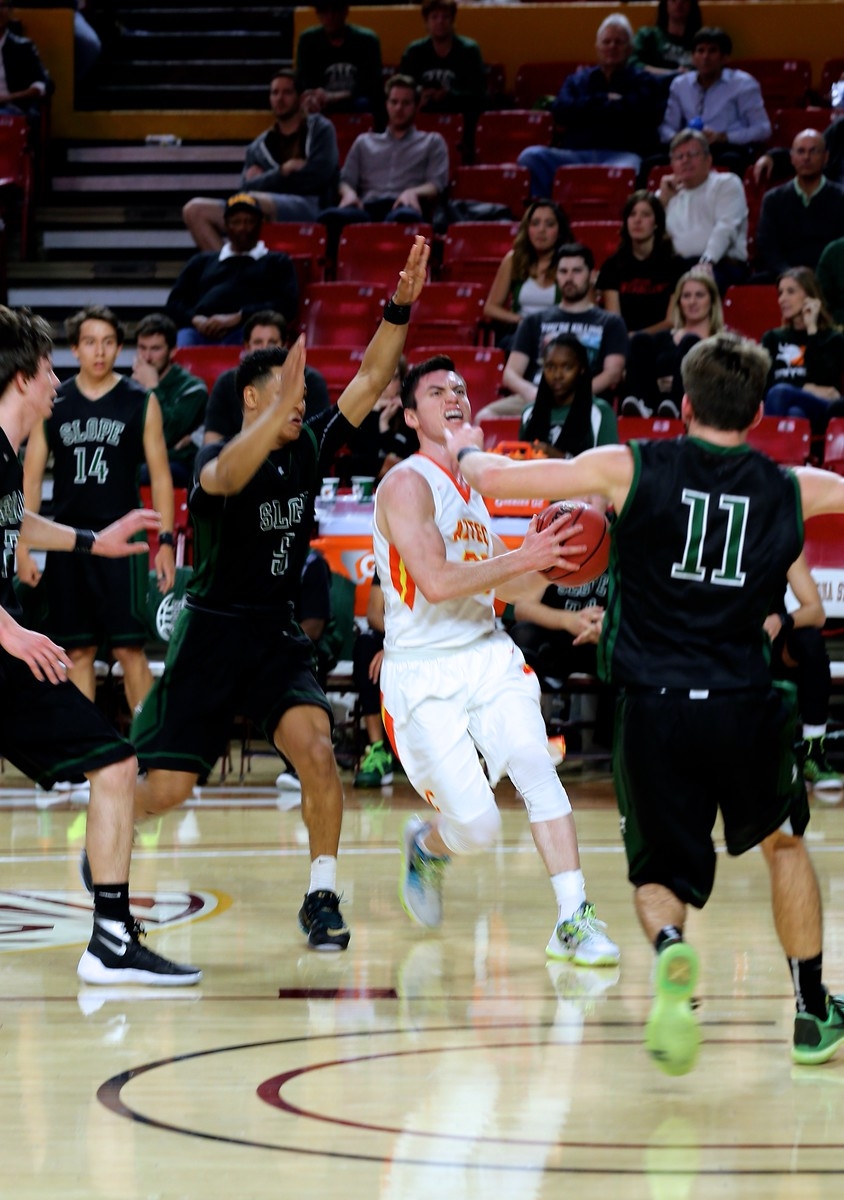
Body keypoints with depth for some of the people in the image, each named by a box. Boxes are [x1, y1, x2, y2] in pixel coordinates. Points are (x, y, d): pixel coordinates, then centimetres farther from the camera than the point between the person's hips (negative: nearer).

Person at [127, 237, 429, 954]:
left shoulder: (308, 450, 2)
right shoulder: (215, 459, -14)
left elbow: (371, 379, -3)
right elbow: (224, 477, -40)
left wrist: (401, 307, -18)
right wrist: (279, 410, -55)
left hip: (278, 636, 4)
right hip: (212, 636, -4)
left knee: (316, 748, -22)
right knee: (164, 789, -3)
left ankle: (322, 897, -10)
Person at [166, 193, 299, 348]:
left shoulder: (278, 262, 25)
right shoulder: (201, 262, 34)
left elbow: (286, 305, 8)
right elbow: (174, 303, 25)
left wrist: (236, 318, -7)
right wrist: (196, 319, -1)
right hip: (201, 332, 2)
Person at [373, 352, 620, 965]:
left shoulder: (473, 485, 14)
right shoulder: (407, 484, -11)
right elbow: (436, 582, -23)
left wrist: (551, 561, 5)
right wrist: (522, 559, -24)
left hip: (488, 654, 6)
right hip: (423, 673, -6)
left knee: (536, 766, -19)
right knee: (477, 826, -9)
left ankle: (574, 919, -18)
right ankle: (426, 845, 27)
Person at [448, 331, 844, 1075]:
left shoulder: (631, 469, -1)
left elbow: (494, 478, 1)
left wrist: (464, 451, 23)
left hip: (652, 707, -1)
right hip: (744, 707, 1)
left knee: (659, 873, 14)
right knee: (784, 843, 28)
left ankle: (669, 946, -22)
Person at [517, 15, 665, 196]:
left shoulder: (643, 81, 18)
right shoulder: (577, 80, 26)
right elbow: (561, 111, 6)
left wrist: (589, 107, 5)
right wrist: (605, 100, 2)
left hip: (622, 155, -3)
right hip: (576, 153, 3)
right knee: (531, 157, -24)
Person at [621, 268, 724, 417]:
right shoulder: (661, 339, 26)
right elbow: (632, 377, 15)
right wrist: (657, 383, -7)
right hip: (657, 400, 2)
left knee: (691, 342, -24)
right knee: (641, 340, -17)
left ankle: (675, 407, -50)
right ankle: (641, 405, -42)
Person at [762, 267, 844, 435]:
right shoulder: (772, 338, 26)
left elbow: (821, 379, -4)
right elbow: (762, 383, 9)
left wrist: (811, 329, 1)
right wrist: (806, 389, -6)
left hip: (820, 413, -2)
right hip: (778, 409, 2)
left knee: (780, 393, -37)